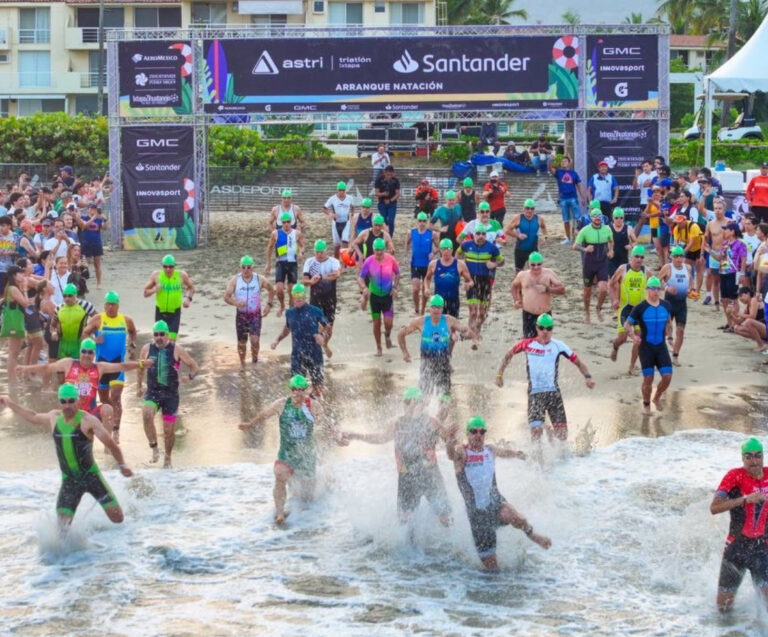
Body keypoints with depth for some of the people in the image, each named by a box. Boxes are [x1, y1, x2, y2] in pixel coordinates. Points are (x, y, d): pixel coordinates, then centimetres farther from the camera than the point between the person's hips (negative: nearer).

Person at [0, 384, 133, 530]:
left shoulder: (88, 420, -10)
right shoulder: (54, 417, 7)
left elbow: (110, 444, -8)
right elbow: (33, 417, 27)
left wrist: (122, 466, -12)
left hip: (91, 476, -3)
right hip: (69, 480, 3)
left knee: (117, 518, -5)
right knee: (63, 525, -14)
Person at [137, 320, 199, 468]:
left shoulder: (176, 350, -2)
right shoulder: (147, 349, 4)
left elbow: (194, 367, 1)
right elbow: (140, 369, 21)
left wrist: (190, 376, -19)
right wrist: (138, 387, 14)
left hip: (171, 394, -1)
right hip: (152, 393, 1)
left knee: (169, 430, 4)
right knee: (146, 414, -31)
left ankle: (167, 458, 28)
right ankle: (154, 448, -17)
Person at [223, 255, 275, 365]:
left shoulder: (260, 279, -4)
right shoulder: (235, 280, -5)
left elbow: (271, 291, 13)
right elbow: (226, 297, -9)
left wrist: (269, 304, 1)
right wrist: (236, 303, -28)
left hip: (255, 315, -1)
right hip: (241, 314, 1)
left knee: (255, 340, -16)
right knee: (241, 342, 8)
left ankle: (255, 357, 12)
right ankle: (242, 363, 28)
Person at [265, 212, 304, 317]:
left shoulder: (297, 233, 2)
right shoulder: (275, 233, 1)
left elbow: (302, 246, 10)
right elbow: (270, 247, 11)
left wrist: (301, 252, -13)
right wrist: (268, 263, 10)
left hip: (293, 263, 1)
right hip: (280, 264, -1)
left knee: (292, 290, 1)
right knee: (279, 289, -11)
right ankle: (282, 306, 17)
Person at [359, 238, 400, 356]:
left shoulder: (391, 260, -11)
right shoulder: (369, 261, -13)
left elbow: (397, 273, 6)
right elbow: (361, 278, -7)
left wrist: (395, 287, -5)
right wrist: (364, 288, -26)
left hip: (388, 295, 0)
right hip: (374, 295, 0)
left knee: (388, 322, -8)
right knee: (376, 323, 6)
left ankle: (387, 336, 27)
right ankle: (378, 347, 24)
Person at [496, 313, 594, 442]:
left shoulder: (558, 346, 1)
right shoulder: (527, 344, 0)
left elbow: (578, 362, 6)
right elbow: (508, 355, 15)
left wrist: (587, 377, -9)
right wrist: (500, 374, 9)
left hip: (553, 392, 1)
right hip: (535, 393, -1)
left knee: (562, 434, -2)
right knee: (536, 430, -16)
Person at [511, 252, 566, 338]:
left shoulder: (549, 274, -5)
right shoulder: (522, 275, 1)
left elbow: (562, 290, -8)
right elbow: (515, 286, 23)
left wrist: (547, 289, -21)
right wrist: (516, 300, 9)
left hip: (545, 314, 0)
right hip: (528, 314, 0)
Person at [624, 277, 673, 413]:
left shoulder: (666, 306, 3)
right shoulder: (640, 308, -8)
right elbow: (627, 324, -2)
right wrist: (633, 335, -20)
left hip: (661, 347, 3)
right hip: (646, 347, -3)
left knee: (667, 376, -7)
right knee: (648, 378, -3)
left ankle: (657, 398, 20)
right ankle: (646, 404, 21)